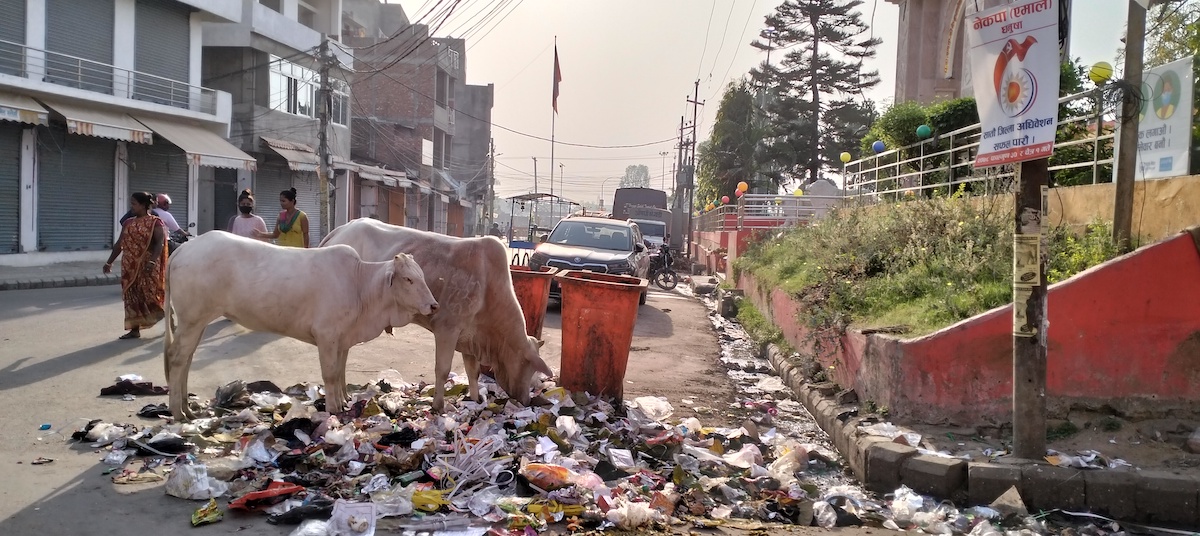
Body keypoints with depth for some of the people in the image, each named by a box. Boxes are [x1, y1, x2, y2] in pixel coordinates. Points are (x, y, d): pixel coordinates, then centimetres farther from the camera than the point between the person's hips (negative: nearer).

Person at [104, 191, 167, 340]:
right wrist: (109, 262, 15)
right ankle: (135, 329, 9)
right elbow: (119, 244, 18)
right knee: (132, 297, 5)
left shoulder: (155, 222, -5)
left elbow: (160, 243, -16)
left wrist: (152, 261, -28)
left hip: (147, 266, -6)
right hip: (130, 266, 6)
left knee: (150, 295, -5)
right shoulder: (128, 223, 14)